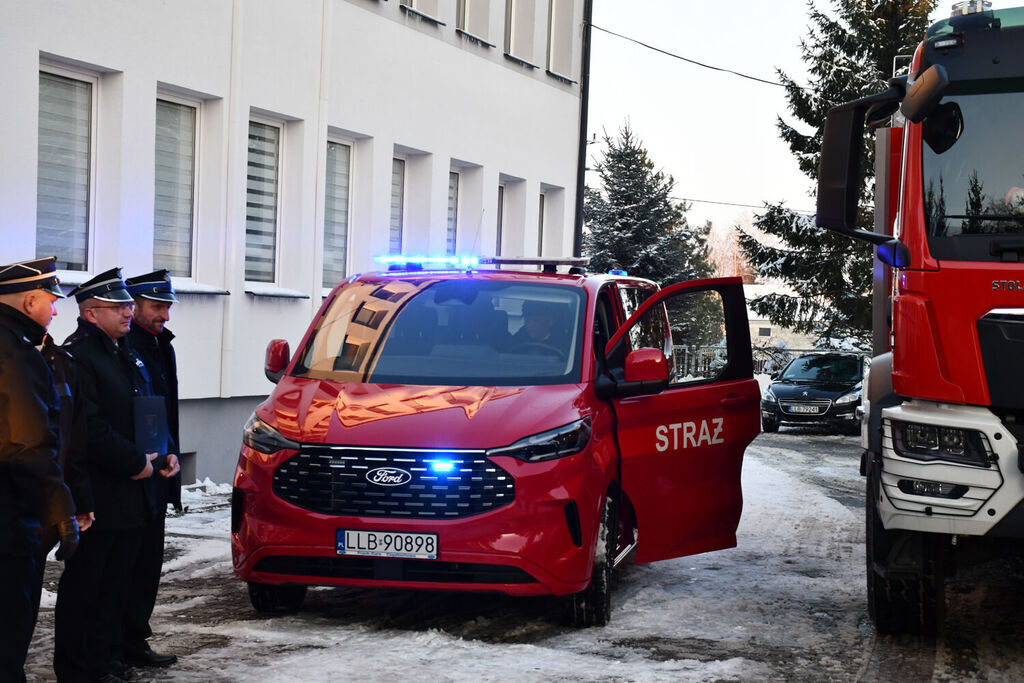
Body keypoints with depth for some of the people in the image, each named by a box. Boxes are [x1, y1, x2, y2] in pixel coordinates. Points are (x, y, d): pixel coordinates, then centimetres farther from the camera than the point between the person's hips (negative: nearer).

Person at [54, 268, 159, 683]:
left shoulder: (125, 354, 17)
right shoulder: (77, 356, -13)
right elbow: (91, 429, -20)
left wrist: (156, 453, 8)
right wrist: (135, 463, -15)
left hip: (130, 495, 9)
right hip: (95, 499, -9)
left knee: (114, 583, 14)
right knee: (83, 584, 0)